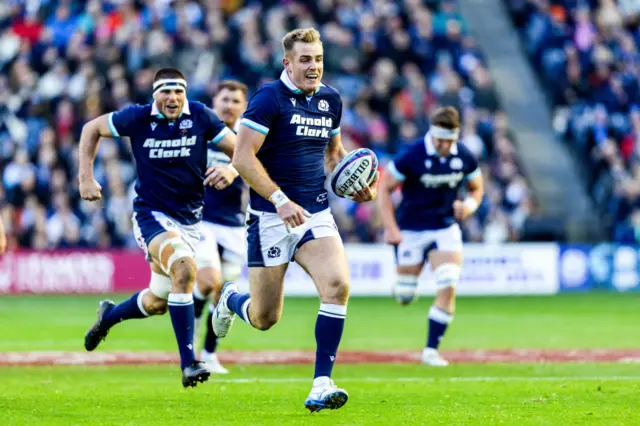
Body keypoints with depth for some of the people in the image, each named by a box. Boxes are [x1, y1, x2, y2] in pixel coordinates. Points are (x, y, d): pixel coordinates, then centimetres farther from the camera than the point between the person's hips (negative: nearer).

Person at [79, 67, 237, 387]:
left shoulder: (201, 117, -7)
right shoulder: (137, 118, -10)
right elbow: (91, 129, 6)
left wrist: (231, 171, -24)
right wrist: (86, 177, -1)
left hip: (189, 220, 4)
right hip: (151, 214, -4)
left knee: (158, 303, 15)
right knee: (184, 268, -32)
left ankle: (109, 315, 49)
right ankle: (188, 363, -30)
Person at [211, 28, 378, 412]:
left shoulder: (330, 100, 8)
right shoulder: (269, 99, -12)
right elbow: (243, 157, -15)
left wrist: (355, 184, 6)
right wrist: (280, 200, -23)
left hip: (317, 215, 5)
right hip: (271, 218, -5)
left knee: (338, 285, -21)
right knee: (265, 319, 2)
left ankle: (322, 386, -17)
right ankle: (231, 299, 41)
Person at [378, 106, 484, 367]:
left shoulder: (464, 158, -5)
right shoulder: (411, 156, -17)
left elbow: (476, 189, 11)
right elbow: (385, 188, -9)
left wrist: (469, 205, -12)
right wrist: (390, 228, -17)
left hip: (445, 230, 2)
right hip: (411, 230, -2)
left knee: (448, 288, -16)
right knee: (405, 297, 5)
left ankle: (431, 349, -6)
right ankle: (401, 283, 45)